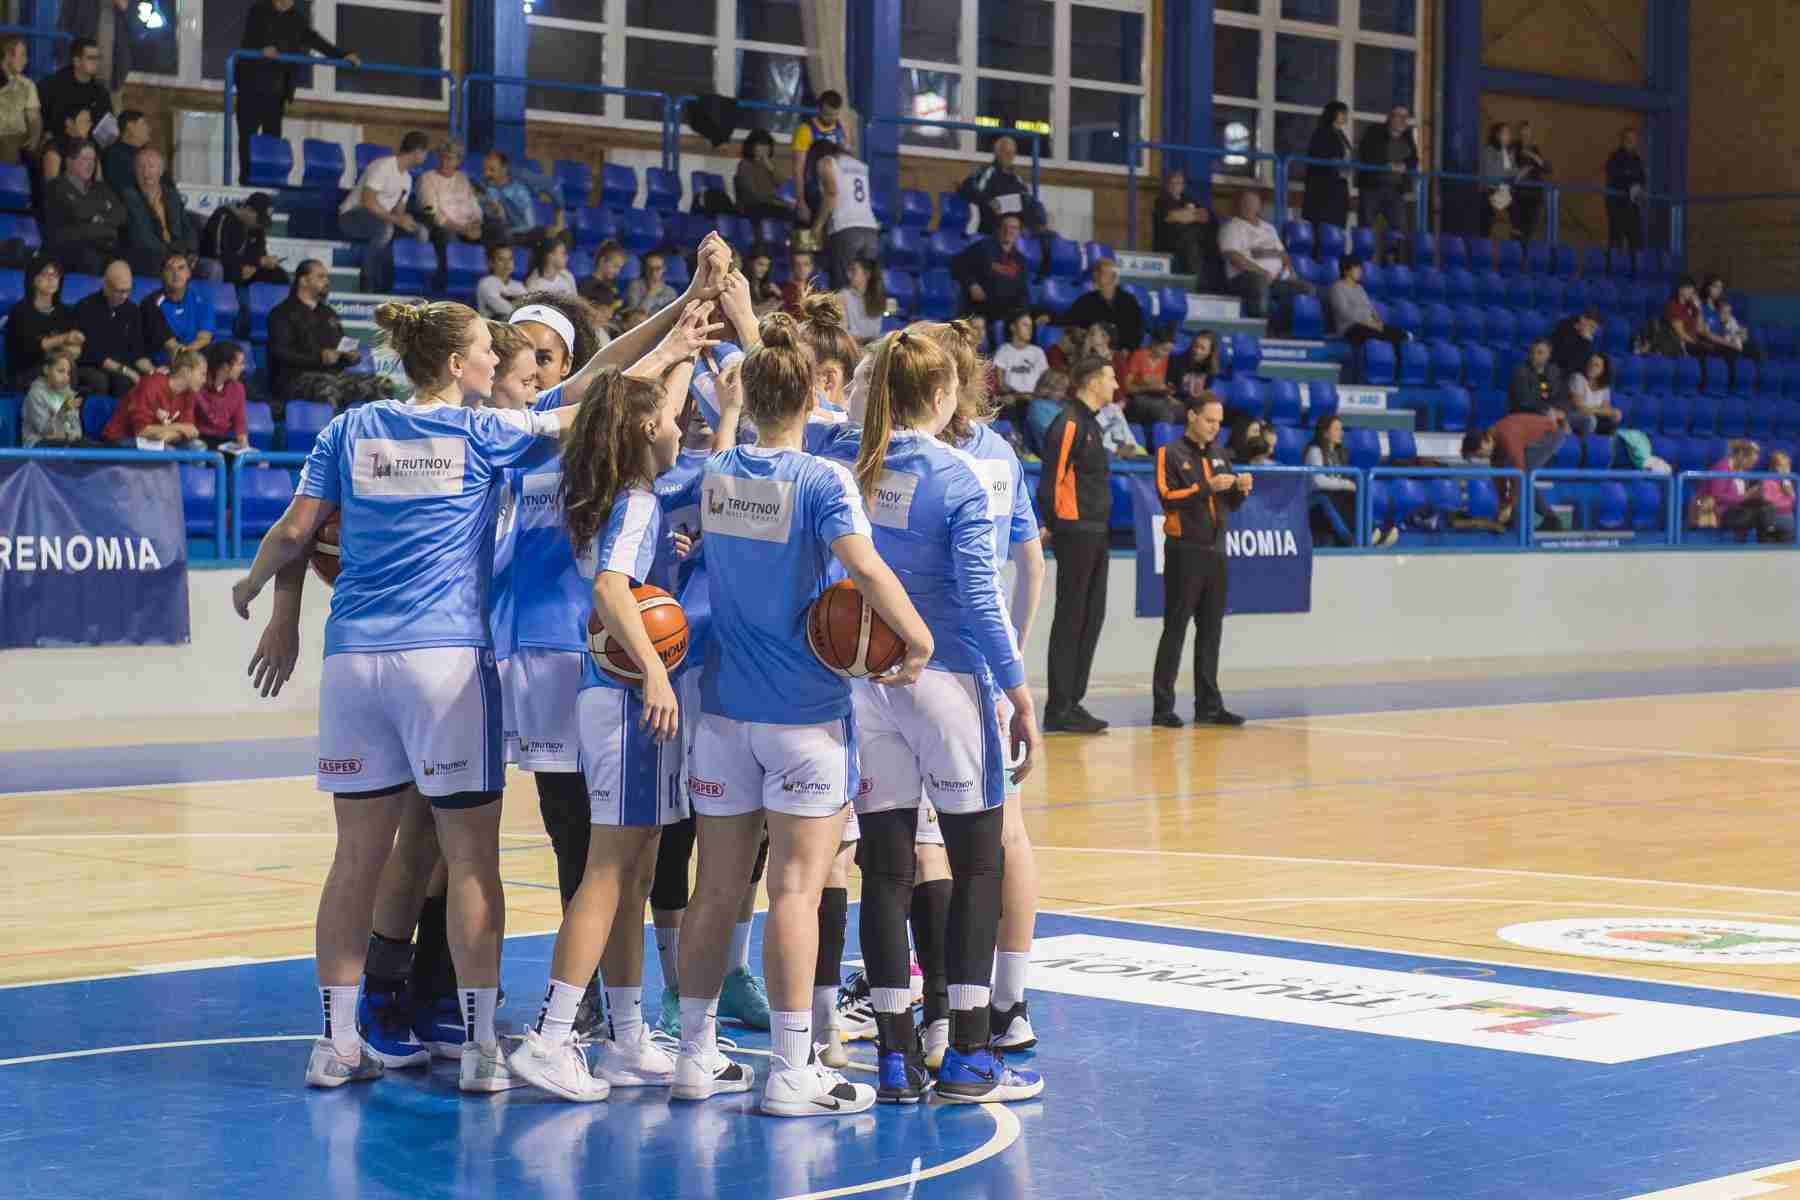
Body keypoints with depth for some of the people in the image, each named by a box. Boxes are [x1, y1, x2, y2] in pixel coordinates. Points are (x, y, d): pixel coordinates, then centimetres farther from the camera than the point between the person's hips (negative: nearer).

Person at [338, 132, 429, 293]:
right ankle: (367, 284, -28)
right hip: (351, 217, -9)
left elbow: (399, 211, 11)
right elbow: (368, 202, -25)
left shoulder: (407, 178, 12)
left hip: (379, 220, 9)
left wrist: (405, 220, -13)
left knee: (420, 232, -8)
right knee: (385, 228, -38)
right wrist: (396, 220, -29)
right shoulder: (383, 166, -17)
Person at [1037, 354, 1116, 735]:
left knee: (1092, 618, 10)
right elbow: (1052, 477, -17)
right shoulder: (1069, 423, -13)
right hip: (1075, 533, -9)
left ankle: (1072, 701, 16)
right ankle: (1059, 710, -2)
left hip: (1095, 534, 9)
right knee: (1070, 618, -5)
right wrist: (1053, 525, -14)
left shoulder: (1090, 423, 17)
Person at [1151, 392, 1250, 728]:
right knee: (1175, 628, -5)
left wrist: (1240, 488, -2)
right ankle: (1162, 707, -3)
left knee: (1211, 630, 8)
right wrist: (1206, 487, -22)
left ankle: (1208, 705, 13)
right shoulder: (1170, 454, -3)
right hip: (1184, 551, -6)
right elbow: (1167, 496, -16)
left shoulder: (1217, 456, 16)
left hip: (1215, 552, 6)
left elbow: (1231, 504, 18)